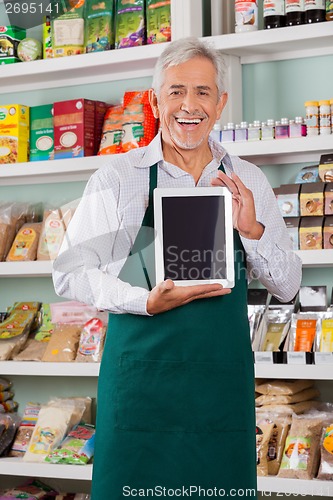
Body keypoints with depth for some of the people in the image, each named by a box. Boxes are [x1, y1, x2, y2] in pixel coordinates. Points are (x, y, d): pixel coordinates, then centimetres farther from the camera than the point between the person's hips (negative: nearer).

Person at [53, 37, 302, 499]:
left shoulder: (248, 182, 7)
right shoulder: (117, 177, -1)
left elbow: (287, 287, 8)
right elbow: (70, 274, -3)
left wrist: (252, 231, -10)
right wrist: (147, 302, -18)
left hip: (224, 376, 3)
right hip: (141, 370, -2)